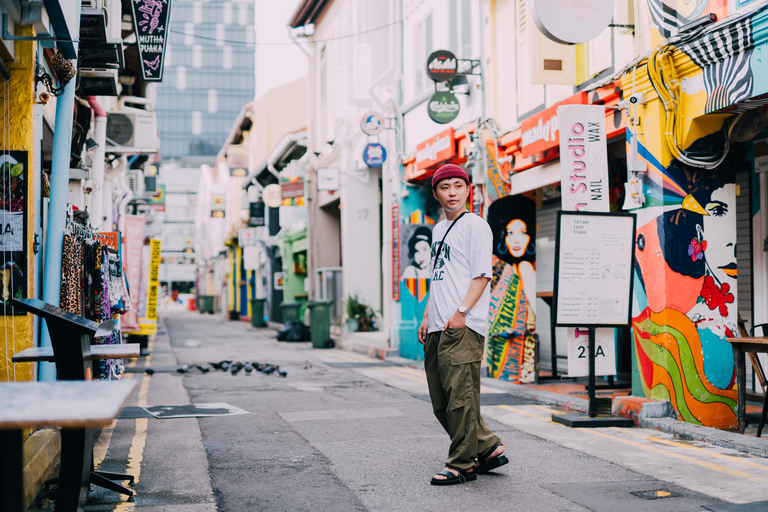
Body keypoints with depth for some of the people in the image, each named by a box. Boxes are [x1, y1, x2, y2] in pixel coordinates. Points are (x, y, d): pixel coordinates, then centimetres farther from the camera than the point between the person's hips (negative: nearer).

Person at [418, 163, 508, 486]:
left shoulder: (476, 226, -3)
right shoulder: (438, 230, 21)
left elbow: (481, 275, -11)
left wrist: (461, 312, -20)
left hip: (463, 327, -9)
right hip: (437, 328, 9)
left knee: (460, 396, -9)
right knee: (441, 403, 10)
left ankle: (462, 464, 1)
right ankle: (488, 448, 21)